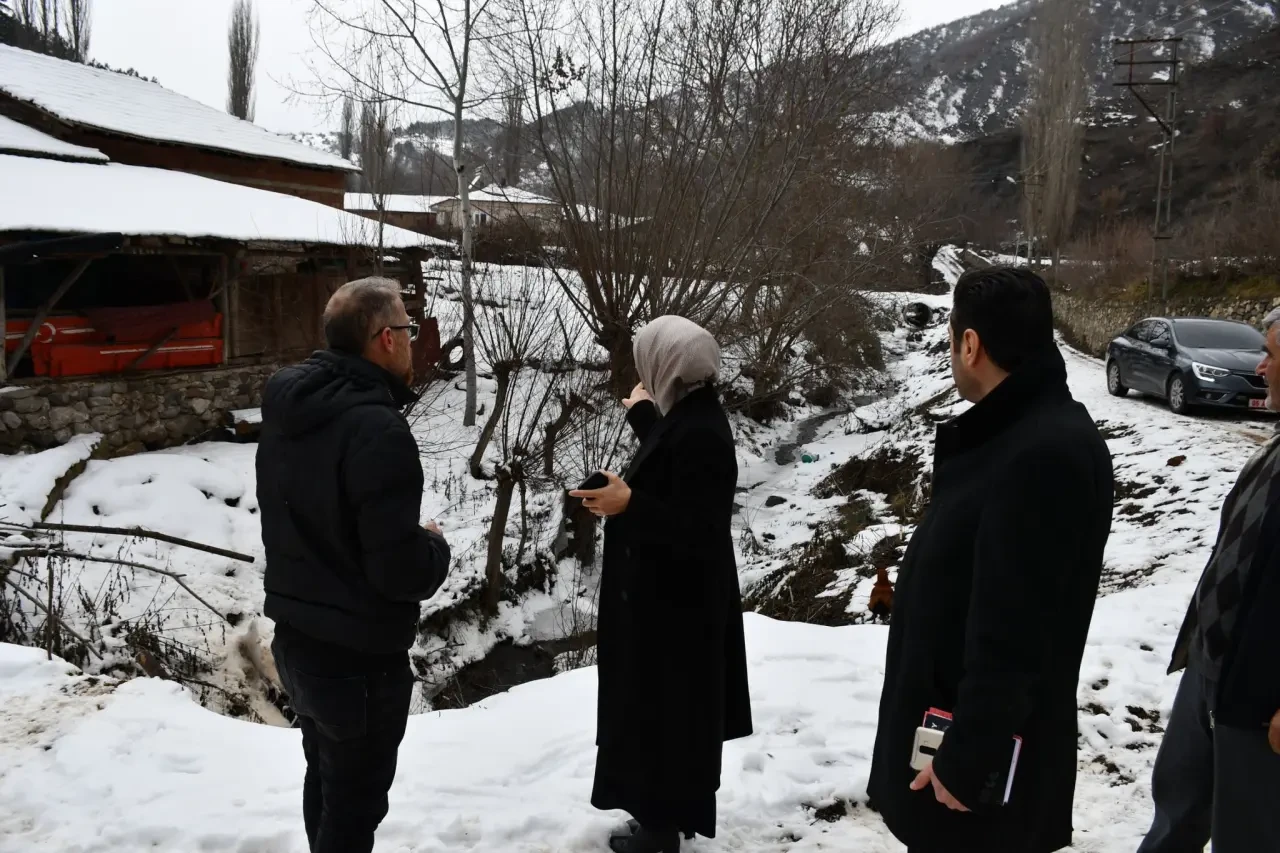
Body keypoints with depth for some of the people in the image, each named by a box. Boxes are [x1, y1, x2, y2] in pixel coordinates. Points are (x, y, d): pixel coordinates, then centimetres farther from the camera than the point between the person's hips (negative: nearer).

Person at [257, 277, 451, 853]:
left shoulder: (288, 409, 1)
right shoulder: (377, 429, -26)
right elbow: (401, 572, -28)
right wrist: (435, 547, -6)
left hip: (295, 638, 8)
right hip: (358, 655, -8)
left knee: (326, 779, 27)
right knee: (353, 805, 10)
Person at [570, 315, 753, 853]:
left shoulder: (700, 435, -26)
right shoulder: (689, 415, 4)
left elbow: (697, 532, -27)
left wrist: (628, 504, -32)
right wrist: (641, 414, 33)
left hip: (675, 603, -10)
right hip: (670, 594, 10)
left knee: (664, 708, 5)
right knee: (664, 706, 21)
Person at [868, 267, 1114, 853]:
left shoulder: (1044, 455, -28)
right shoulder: (1013, 431, 6)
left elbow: (1011, 634, -28)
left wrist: (964, 759, -22)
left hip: (985, 746, -9)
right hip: (948, 715, 9)